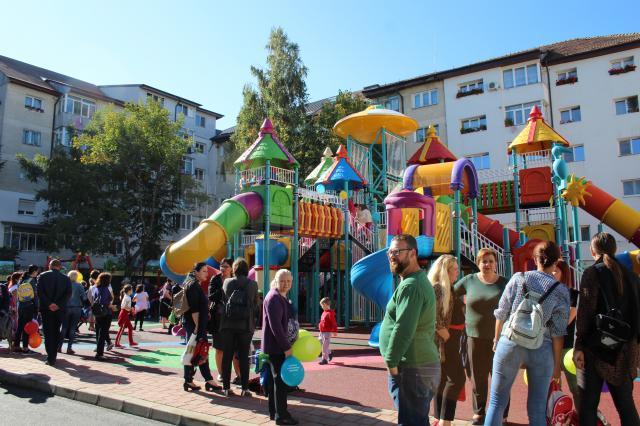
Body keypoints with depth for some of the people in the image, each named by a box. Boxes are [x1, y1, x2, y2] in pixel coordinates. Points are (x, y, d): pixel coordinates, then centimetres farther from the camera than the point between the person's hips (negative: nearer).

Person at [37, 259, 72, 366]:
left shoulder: (43, 276, 0)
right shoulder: (66, 278, 3)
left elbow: (39, 292, -10)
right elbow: (68, 294, -7)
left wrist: (49, 304, -10)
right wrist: (58, 305, -9)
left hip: (46, 309, -2)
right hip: (59, 309, 2)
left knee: (48, 333, 3)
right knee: (56, 333, 14)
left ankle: (50, 358, -3)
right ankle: (53, 357, 18)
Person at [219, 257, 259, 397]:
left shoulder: (227, 282, -2)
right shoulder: (253, 284, -4)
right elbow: (256, 305, 5)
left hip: (228, 324, 1)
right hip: (245, 325, -1)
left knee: (227, 356, 9)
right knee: (244, 357, 6)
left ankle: (226, 387, 14)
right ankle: (245, 388, 8)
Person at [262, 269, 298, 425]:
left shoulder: (281, 297, 13)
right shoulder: (274, 298, -18)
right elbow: (275, 326, -23)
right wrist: (286, 347, -21)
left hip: (277, 345, 10)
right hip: (276, 346, -10)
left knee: (274, 379, 16)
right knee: (281, 379, -4)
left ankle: (274, 412, 25)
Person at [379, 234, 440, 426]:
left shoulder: (410, 285, -18)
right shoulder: (419, 279, 15)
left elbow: (403, 329, -26)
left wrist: (391, 363, -17)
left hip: (411, 368, -10)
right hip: (425, 364, 10)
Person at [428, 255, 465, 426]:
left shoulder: (448, 288, 15)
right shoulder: (437, 288, -15)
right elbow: (435, 319, -23)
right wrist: (448, 337, -18)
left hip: (451, 339, 9)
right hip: (444, 340, -9)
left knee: (443, 380, 12)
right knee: (457, 378, -9)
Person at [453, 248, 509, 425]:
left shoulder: (504, 283, -1)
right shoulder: (469, 280, 0)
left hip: (499, 337, -1)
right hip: (475, 337, 1)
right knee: (478, 377, 12)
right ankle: (479, 412, 27)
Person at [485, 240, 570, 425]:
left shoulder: (518, 278, -1)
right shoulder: (561, 291, -2)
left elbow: (502, 313, 2)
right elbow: (558, 332, -3)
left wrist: (497, 339, 17)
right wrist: (557, 364, 7)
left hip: (510, 343, 0)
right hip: (541, 349, 0)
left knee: (497, 402, 11)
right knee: (537, 411, 12)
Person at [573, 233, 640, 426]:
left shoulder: (592, 273, -6)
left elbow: (584, 312, -13)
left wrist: (578, 346, -11)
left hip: (596, 346, -5)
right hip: (624, 349, 5)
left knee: (588, 404, 2)